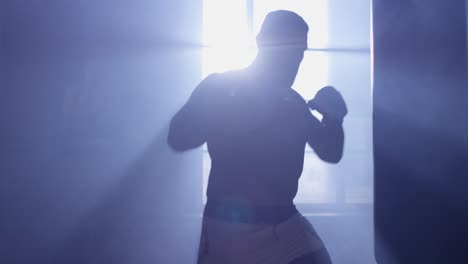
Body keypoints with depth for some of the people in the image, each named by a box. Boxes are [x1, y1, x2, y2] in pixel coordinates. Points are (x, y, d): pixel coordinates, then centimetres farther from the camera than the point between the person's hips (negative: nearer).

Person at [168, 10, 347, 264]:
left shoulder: (293, 102, 13)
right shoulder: (219, 86, -3)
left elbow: (331, 153, 14)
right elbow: (178, 138, -16)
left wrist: (333, 118, -9)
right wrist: (256, 108, -23)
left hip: (285, 223, 5)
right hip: (228, 226, -4)